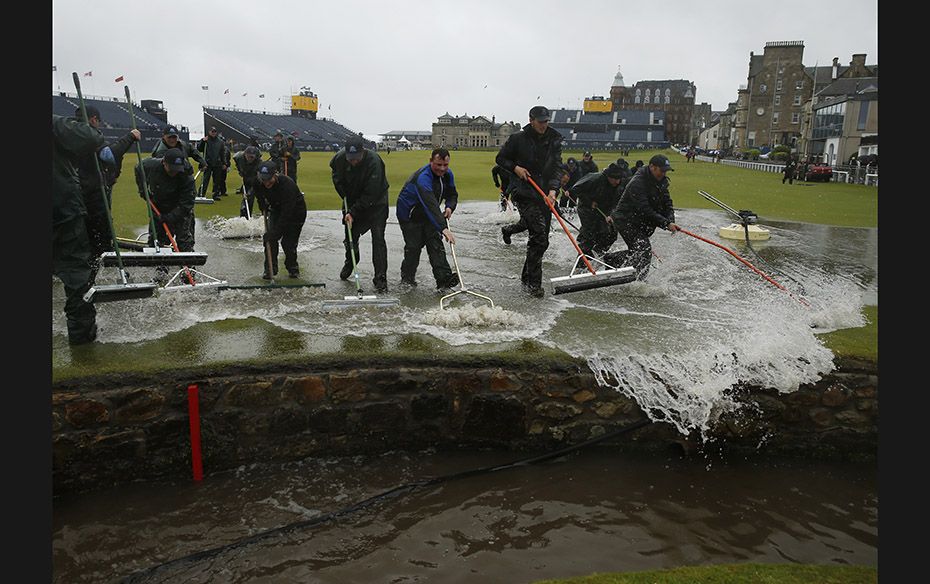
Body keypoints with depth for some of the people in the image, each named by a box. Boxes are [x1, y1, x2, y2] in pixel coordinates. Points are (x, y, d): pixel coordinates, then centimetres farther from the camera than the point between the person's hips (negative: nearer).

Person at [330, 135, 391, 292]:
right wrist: (346, 199, -2)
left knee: (378, 238, -12)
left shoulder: (374, 161, -33)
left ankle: (380, 278, -9)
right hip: (352, 199, 5)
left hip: (376, 201, -4)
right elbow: (337, 178, 7)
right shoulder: (339, 158, -18)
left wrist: (353, 213, -28)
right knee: (350, 234, 13)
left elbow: (370, 195, -30)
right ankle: (350, 262, 41)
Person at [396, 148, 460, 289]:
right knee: (414, 246, -4)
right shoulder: (423, 178, -35)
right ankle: (407, 277, 18)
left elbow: (452, 194, 9)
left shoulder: (448, 174, -8)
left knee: (436, 243, -6)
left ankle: (444, 278, -12)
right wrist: (443, 228, -54)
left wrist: (449, 207, -15)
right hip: (409, 215, -6)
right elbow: (431, 205, -46)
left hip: (427, 214, 6)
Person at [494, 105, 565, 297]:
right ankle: (533, 283, -14)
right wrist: (515, 167, -8)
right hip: (524, 195, -5)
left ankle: (527, 277, 28)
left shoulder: (554, 141, 6)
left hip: (545, 196, 5)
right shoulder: (518, 139, -2)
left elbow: (557, 168, -3)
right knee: (539, 236, -19)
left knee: (541, 240, 10)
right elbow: (500, 158, 10)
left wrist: (553, 190, -19)